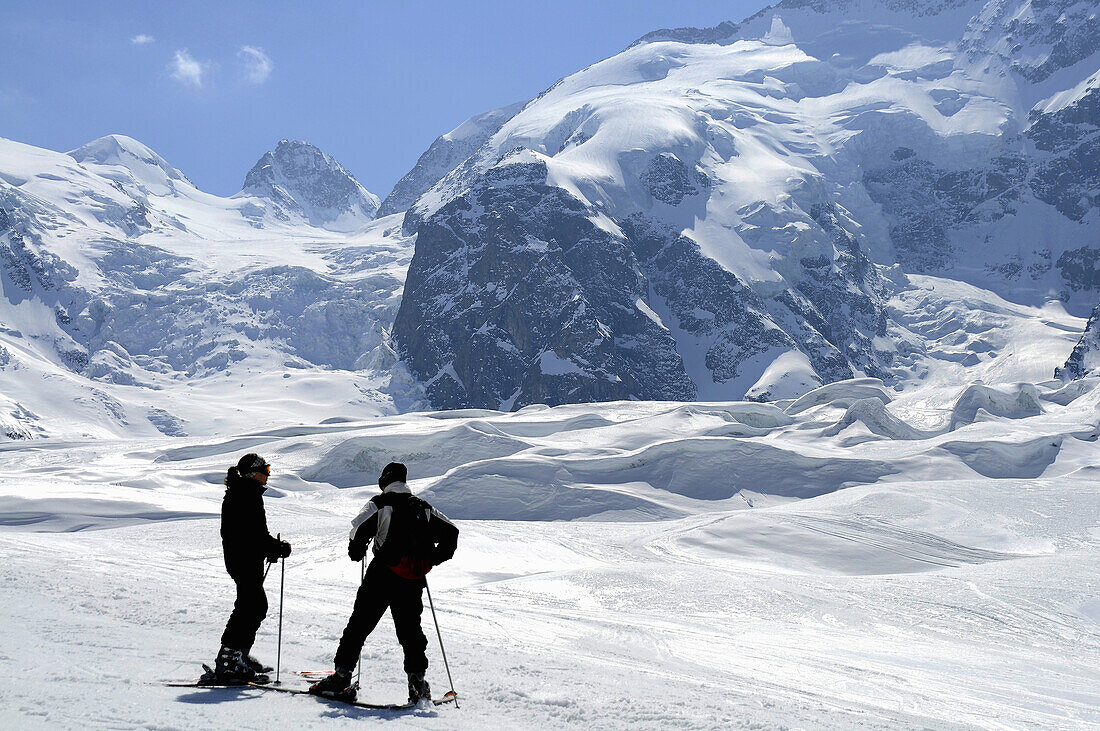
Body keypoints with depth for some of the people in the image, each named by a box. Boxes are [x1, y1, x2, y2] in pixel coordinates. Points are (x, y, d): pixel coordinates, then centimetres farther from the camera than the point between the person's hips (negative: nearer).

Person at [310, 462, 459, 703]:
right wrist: (433, 559, 21)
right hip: (413, 582, 4)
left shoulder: (380, 503, 0)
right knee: (410, 629, 14)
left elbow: (360, 526, -16)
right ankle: (417, 680, 6)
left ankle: (342, 676, 0)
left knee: (359, 625, 3)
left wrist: (356, 549, 3)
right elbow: (451, 532, 11)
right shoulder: (424, 507, 14)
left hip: (382, 575, -4)